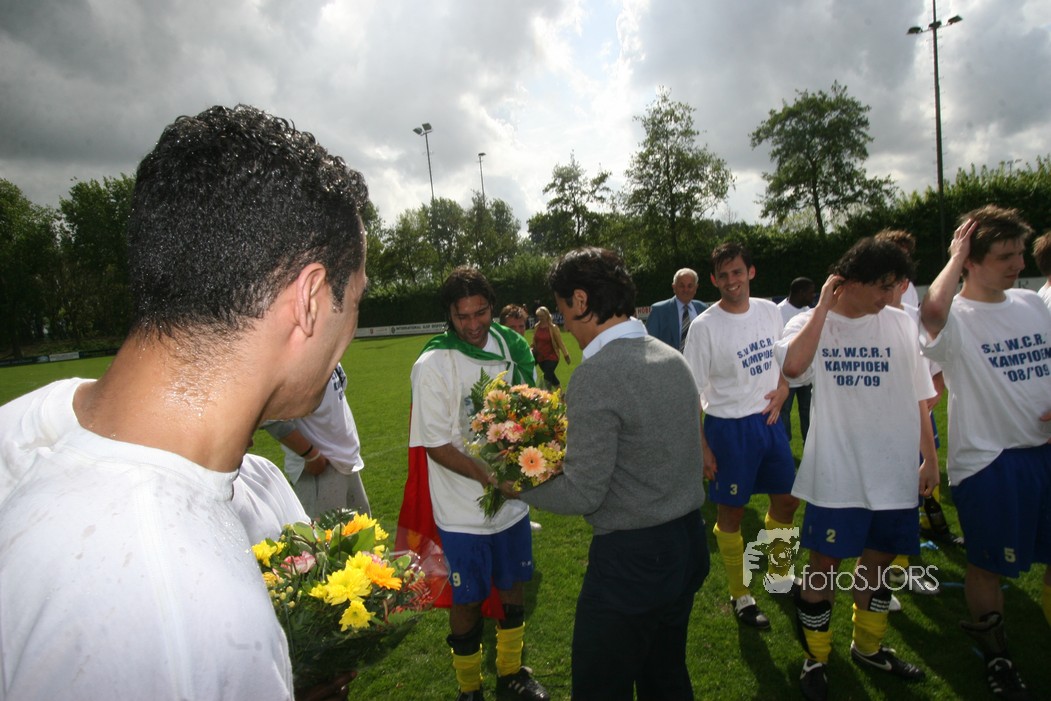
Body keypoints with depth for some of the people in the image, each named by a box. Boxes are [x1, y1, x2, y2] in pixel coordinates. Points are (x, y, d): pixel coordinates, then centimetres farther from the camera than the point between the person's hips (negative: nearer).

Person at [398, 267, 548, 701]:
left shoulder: (510, 347, -1)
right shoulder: (433, 364, -15)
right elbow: (436, 445, -15)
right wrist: (488, 477, -26)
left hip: (512, 498, 5)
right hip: (463, 509, -4)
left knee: (513, 587, 19)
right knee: (467, 600, 10)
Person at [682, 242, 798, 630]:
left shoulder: (769, 311, 2)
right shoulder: (704, 325, -14)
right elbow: (692, 393, -12)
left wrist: (781, 391, -4)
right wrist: (701, 447, -12)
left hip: (770, 420, 6)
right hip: (729, 426, -6)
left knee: (787, 500, 17)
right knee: (731, 511, 6)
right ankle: (740, 596, 26)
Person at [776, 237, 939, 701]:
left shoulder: (900, 324, 3)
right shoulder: (811, 323, -6)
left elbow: (918, 397, 10)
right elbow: (793, 366, -30)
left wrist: (930, 457, 9)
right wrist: (824, 305, -20)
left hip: (894, 472, 4)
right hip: (836, 474, -4)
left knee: (879, 559, 19)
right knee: (824, 564, 4)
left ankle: (868, 647, 42)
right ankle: (815, 657, 27)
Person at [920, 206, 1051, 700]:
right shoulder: (956, 319, -13)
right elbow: (932, 312, -39)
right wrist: (955, 256, -22)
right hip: (987, 461, -6)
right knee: (987, 565, 10)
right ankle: (996, 657, 33)